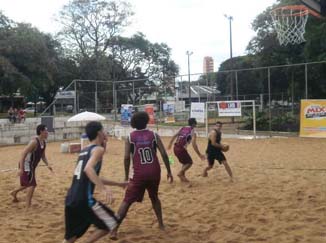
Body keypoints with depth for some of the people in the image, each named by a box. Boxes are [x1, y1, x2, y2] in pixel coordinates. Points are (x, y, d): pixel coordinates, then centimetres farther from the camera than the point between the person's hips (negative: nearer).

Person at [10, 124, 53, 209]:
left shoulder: (44, 143, 3)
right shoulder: (34, 142, -25)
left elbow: (43, 156, 15)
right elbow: (23, 154, -28)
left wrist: (47, 165, 0)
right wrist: (21, 168, -31)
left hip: (31, 166, 9)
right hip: (26, 165, -9)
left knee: (28, 183, 24)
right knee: (32, 184, -9)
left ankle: (14, 192, 47)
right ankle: (28, 206, 1)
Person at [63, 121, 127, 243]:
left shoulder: (84, 151, 20)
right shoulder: (98, 149, -6)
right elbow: (88, 169, -26)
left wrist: (117, 184, 35)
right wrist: (104, 189, -31)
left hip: (71, 198, 8)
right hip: (84, 199, -8)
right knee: (110, 223, 8)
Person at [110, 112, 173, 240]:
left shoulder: (130, 137, 1)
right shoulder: (153, 135, 3)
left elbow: (127, 158, -5)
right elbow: (164, 154, -2)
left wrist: (126, 176, 5)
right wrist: (169, 172, 5)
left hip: (139, 174, -2)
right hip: (154, 172, 2)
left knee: (127, 201, 3)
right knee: (154, 198, 27)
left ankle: (114, 229, -4)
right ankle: (161, 224, 31)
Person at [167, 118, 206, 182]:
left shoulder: (182, 128, 13)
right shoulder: (192, 132, -6)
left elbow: (174, 136, 16)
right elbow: (193, 144, -17)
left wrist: (170, 144, 31)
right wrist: (199, 155, -14)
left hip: (175, 148, 7)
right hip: (181, 149, -7)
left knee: (185, 162, 25)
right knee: (189, 162, 11)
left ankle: (183, 176, 26)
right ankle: (180, 173, -5)